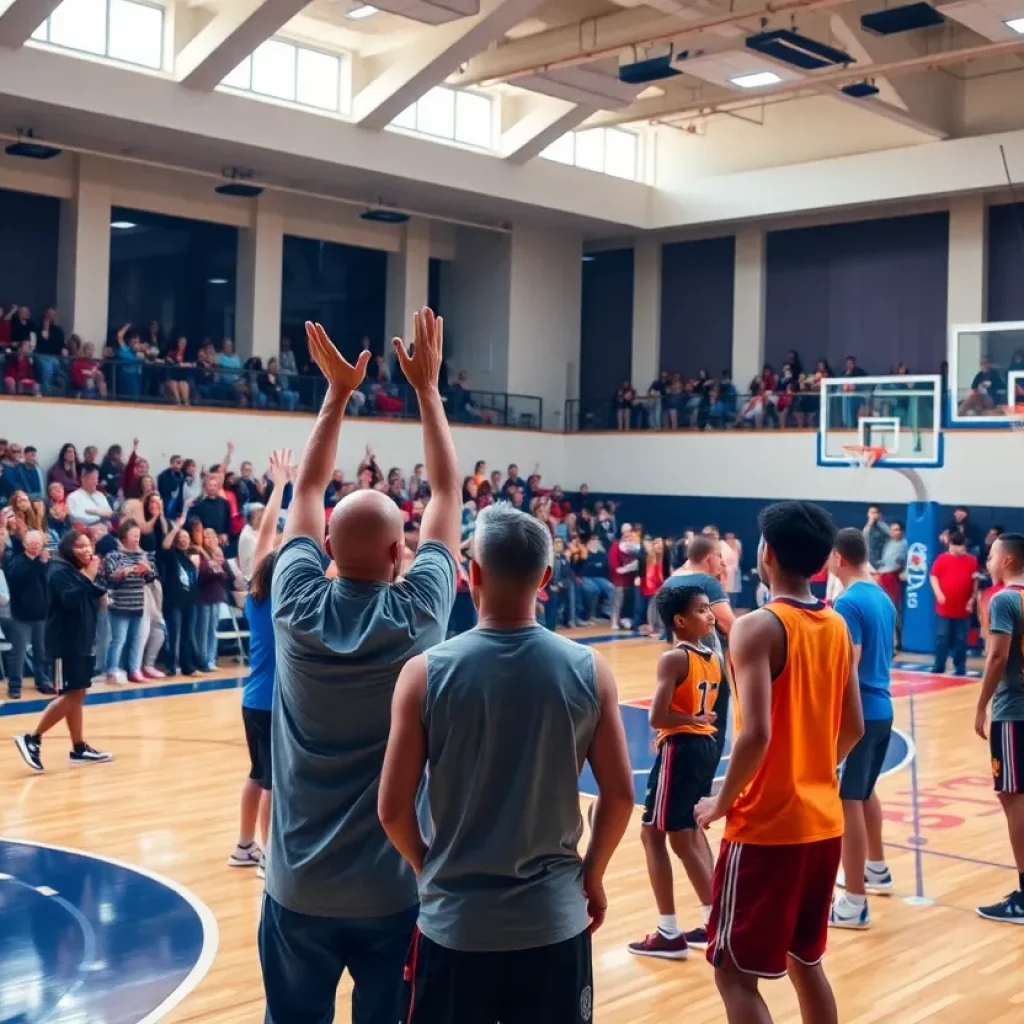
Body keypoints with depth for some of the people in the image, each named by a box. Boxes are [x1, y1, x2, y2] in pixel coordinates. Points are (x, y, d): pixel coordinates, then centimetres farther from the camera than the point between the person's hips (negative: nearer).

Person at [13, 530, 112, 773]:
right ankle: (32, 739, -4)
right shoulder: (59, 572, -11)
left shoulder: (81, 572, 14)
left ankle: (79, 749, 13)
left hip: (83, 640, 9)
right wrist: (88, 578, -22)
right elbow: (70, 600, -26)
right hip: (66, 642, -9)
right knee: (71, 695, -11)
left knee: (77, 695, 10)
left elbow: (92, 603, 16)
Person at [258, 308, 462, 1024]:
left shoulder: (298, 607, -9)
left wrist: (338, 391, 12)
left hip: (299, 887, 2)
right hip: (392, 886, -2)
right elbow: (448, 494, -1)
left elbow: (307, 492, 7)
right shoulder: (418, 614, -13)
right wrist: (426, 386, 6)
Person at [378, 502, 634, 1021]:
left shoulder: (426, 672, -12)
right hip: (553, 919, 1)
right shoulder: (588, 669, -8)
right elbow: (619, 796, -3)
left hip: (455, 921, -1)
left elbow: (393, 809, -8)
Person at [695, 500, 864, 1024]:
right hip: (823, 821, 8)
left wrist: (722, 802, -10)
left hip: (767, 825, -8)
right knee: (805, 961, 21)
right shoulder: (837, 626, 6)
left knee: (735, 972, 3)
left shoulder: (758, 627, -16)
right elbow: (853, 729, 11)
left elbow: (757, 734, -24)